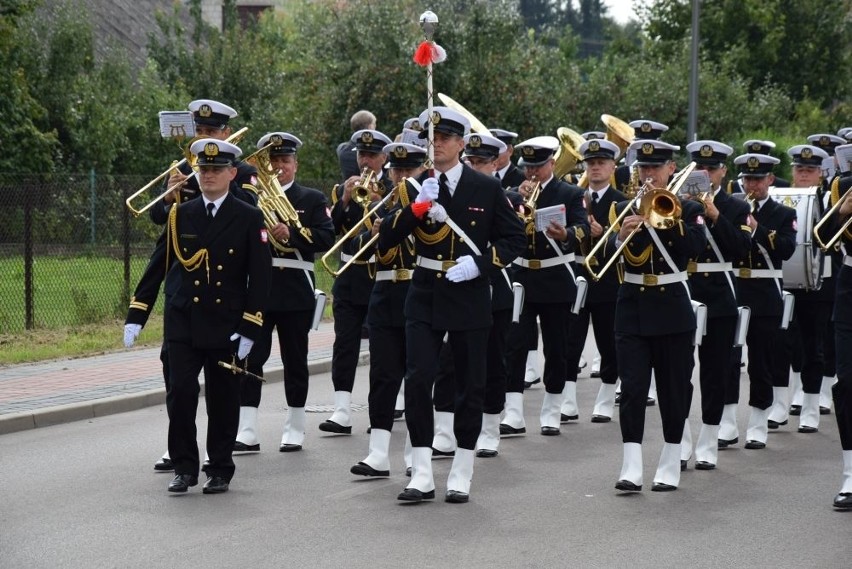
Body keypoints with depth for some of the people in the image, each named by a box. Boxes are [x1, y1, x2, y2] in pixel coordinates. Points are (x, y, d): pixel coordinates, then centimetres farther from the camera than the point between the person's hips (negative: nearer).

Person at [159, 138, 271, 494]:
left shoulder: (249, 219, -2)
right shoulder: (180, 215, 6)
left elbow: (260, 278, -4)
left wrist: (249, 330, -10)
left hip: (227, 326, -1)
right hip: (184, 321, 2)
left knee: (223, 400, 6)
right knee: (180, 392, -9)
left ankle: (220, 471, 18)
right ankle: (184, 467, 1)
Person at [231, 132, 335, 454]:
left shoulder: (312, 199, 7)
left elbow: (326, 238, -6)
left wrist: (292, 234, -18)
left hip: (295, 291, -1)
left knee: (295, 361, 6)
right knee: (250, 358, -6)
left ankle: (295, 429, 15)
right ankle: (247, 433, -7)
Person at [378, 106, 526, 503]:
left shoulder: (486, 188, 0)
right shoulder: (416, 187, 4)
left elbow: (513, 239, 4)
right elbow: (385, 240, -5)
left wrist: (479, 263, -13)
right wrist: (416, 207, -20)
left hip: (469, 296, -1)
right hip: (425, 296, 1)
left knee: (470, 385, 5)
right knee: (417, 379, -11)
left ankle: (461, 475, 15)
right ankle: (421, 474, -6)